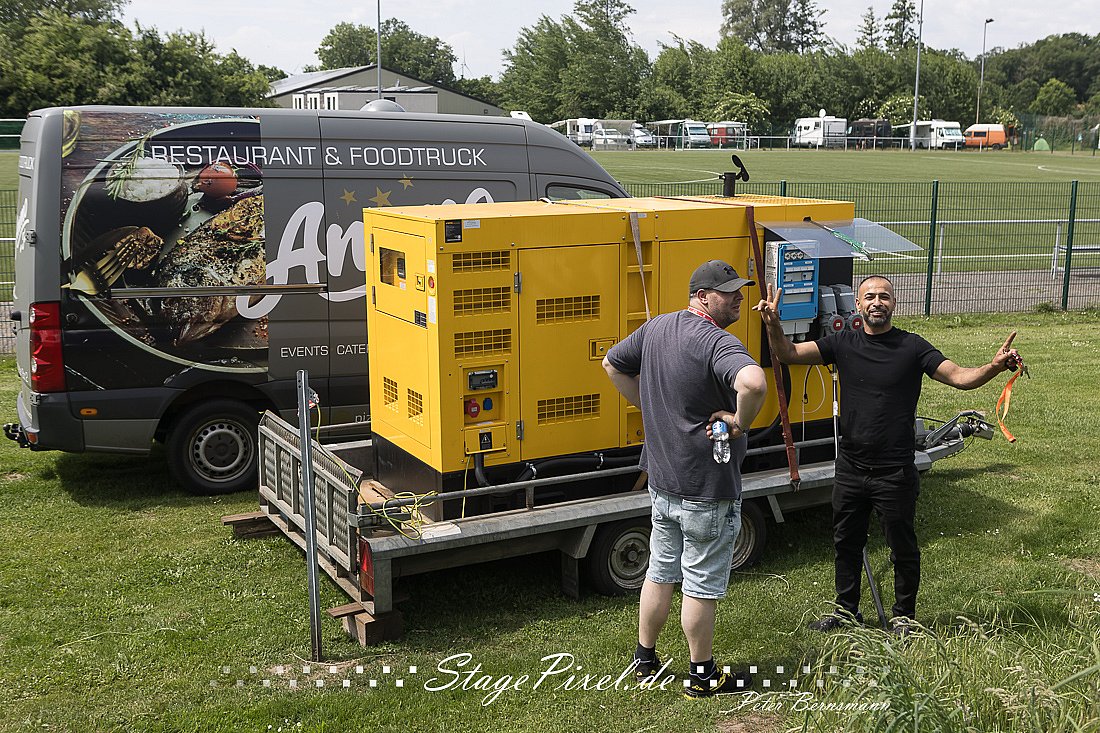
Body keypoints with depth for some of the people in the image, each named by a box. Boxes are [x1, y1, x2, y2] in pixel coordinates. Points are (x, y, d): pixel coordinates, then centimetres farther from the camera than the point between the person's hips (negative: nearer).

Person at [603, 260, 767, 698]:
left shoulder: (656, 328, 5)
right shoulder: (717, 342, -22)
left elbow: (612, 363, 20)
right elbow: (753, 382, -43)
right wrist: (741, 422, -24)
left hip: (661, 480, 8)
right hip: (706, 490, -8)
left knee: (660, 573, 21)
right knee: (702, 584, 7)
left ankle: (644, 660, 34)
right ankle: (703, 676, 21)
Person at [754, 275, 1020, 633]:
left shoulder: (912, 346, -7)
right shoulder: (843, 343, 0)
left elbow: (960, 377, -16)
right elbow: (789, 354, -6)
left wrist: (994, 367, -36)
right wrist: (773, 324, -25)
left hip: (895, 472, -3)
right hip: (850, 468, 3)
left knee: (902, 547, 11)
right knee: (846, 542, 18)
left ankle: (904, 615, 31)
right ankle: (846, 610, 37)